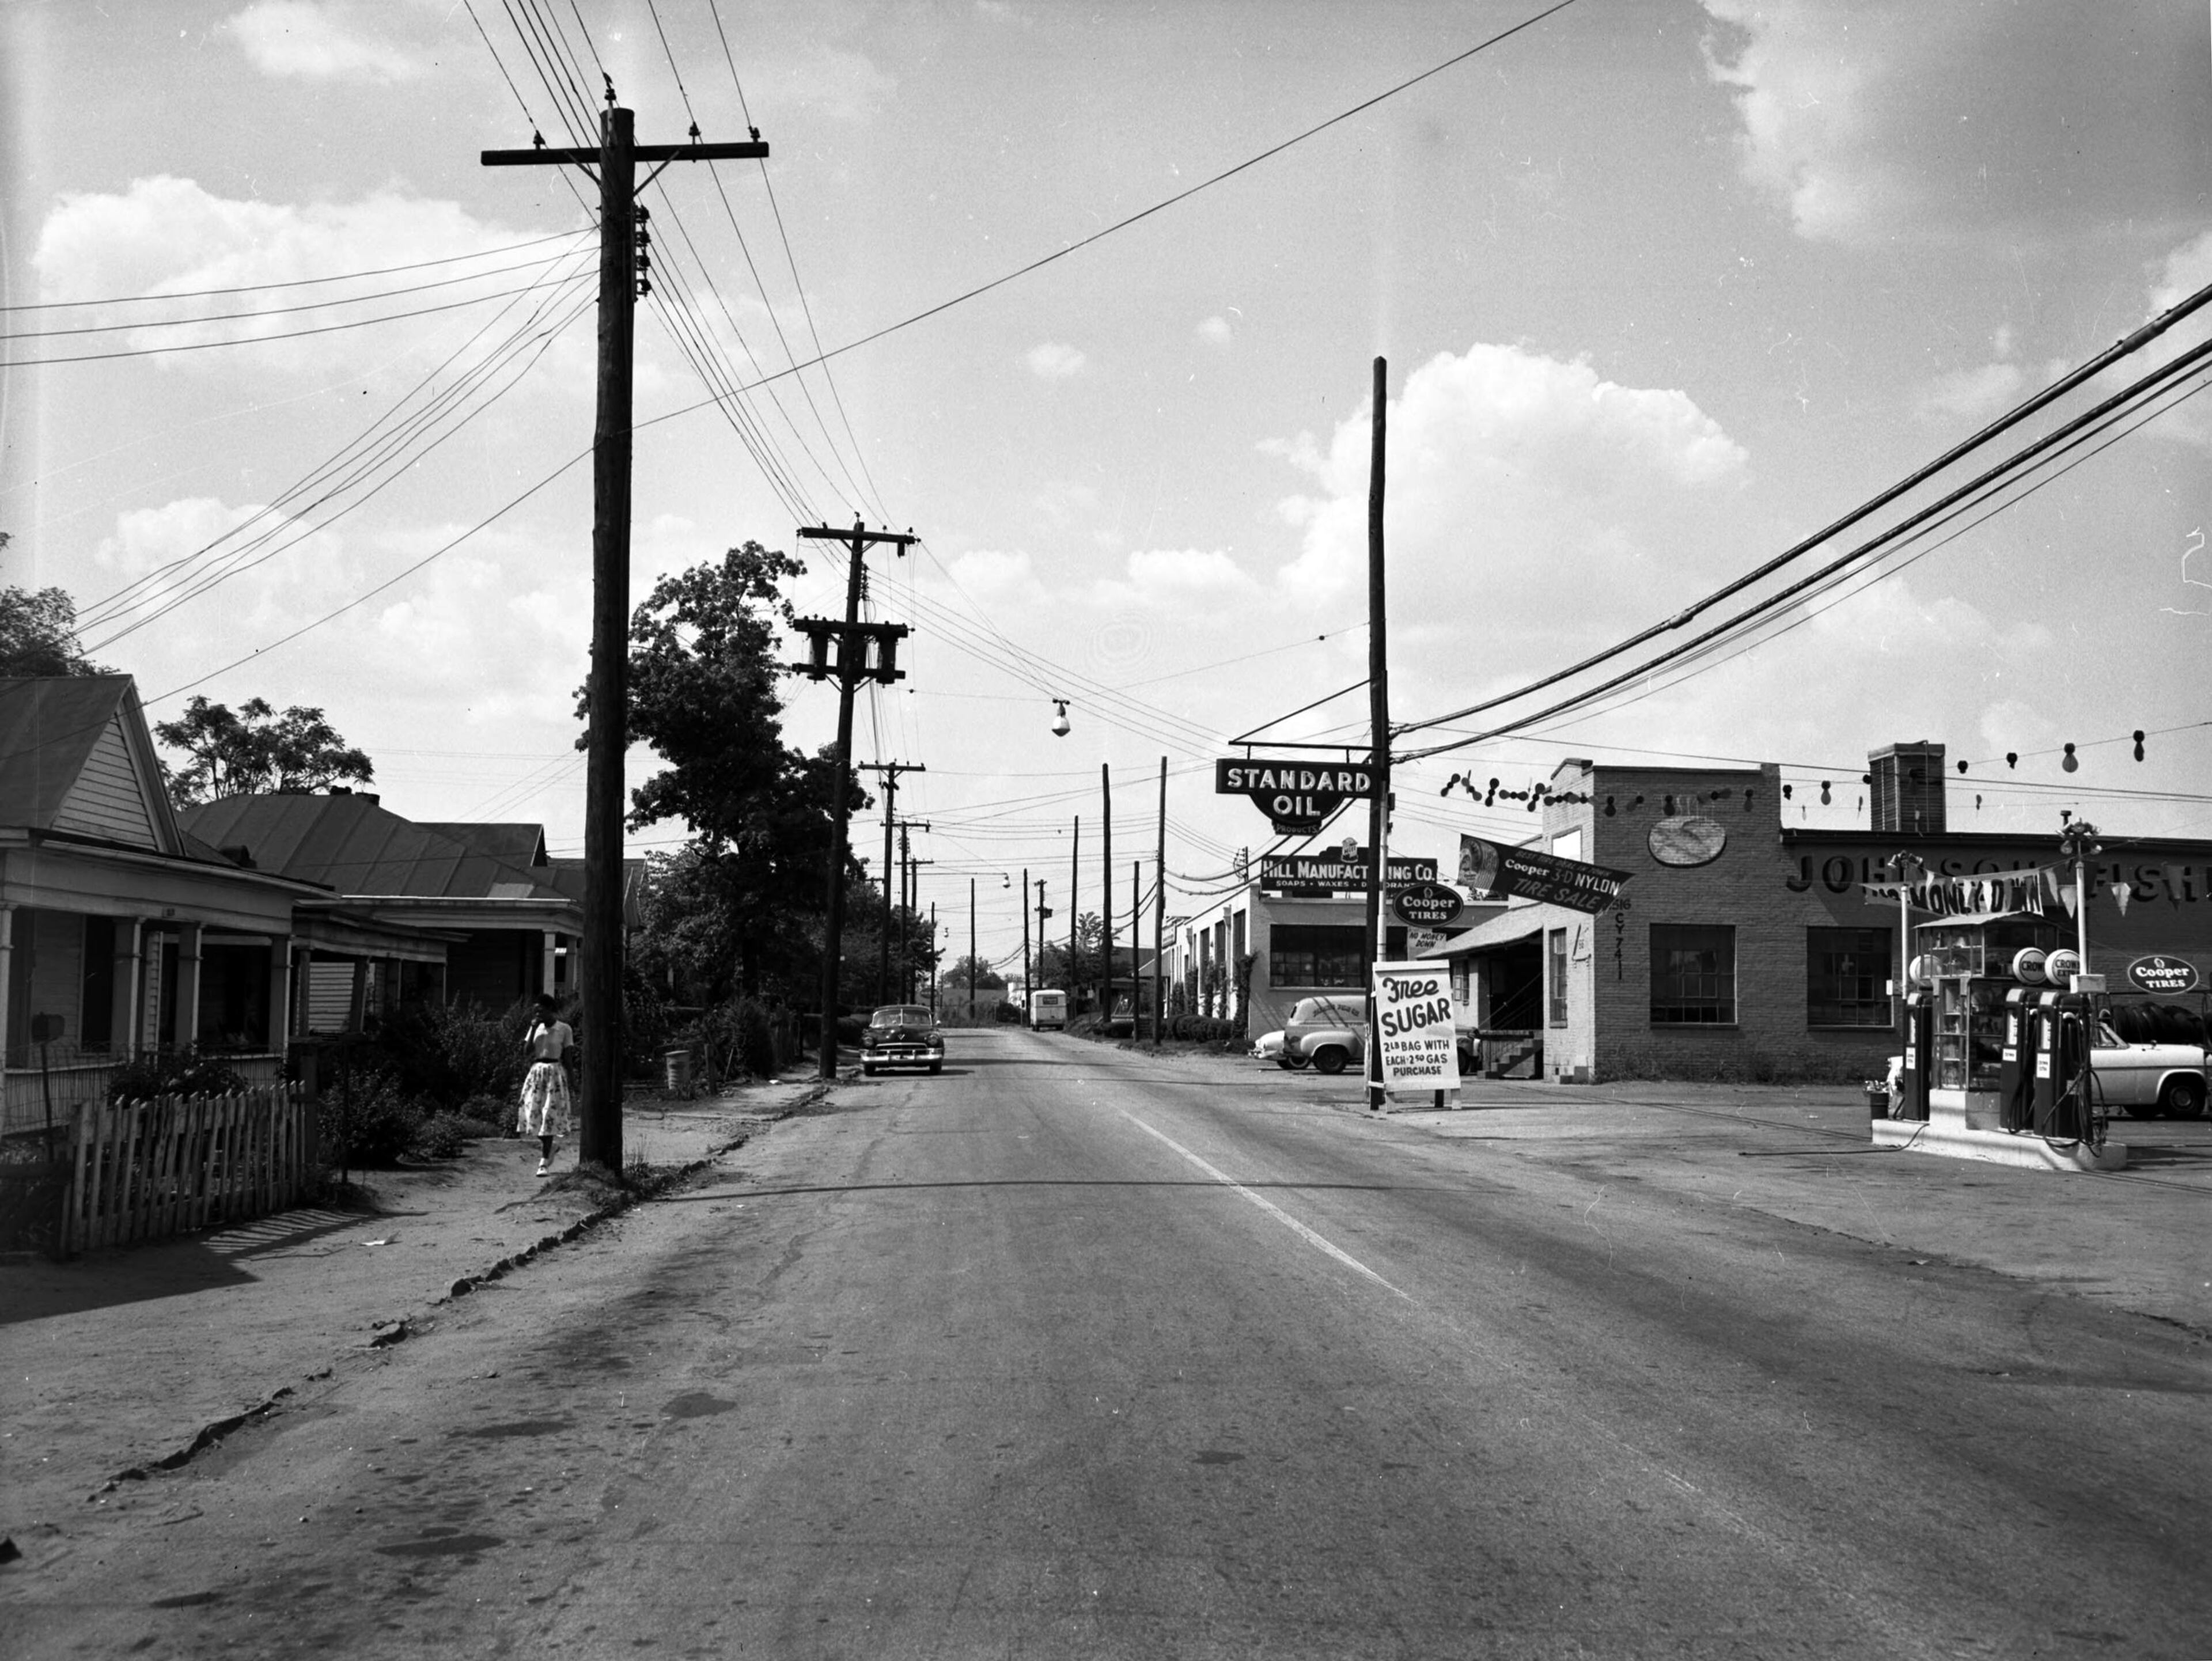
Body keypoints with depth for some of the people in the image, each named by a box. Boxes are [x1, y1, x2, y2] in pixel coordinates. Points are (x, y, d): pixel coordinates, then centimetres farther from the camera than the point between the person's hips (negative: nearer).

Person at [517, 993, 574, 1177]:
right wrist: (533, 1029, -10)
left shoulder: (564, 1029, -2)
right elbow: (527, 1050, -2)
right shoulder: (536, 1027, 8)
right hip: (536, 1072, 4)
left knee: (549, 1116, -6)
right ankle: (547, 1151, 26)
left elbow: (567, 1057, 0)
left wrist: (570, 1083, -1)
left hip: (554, 1073, -4)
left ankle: (544, 1162, -1)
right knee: (534, 1112, 0)